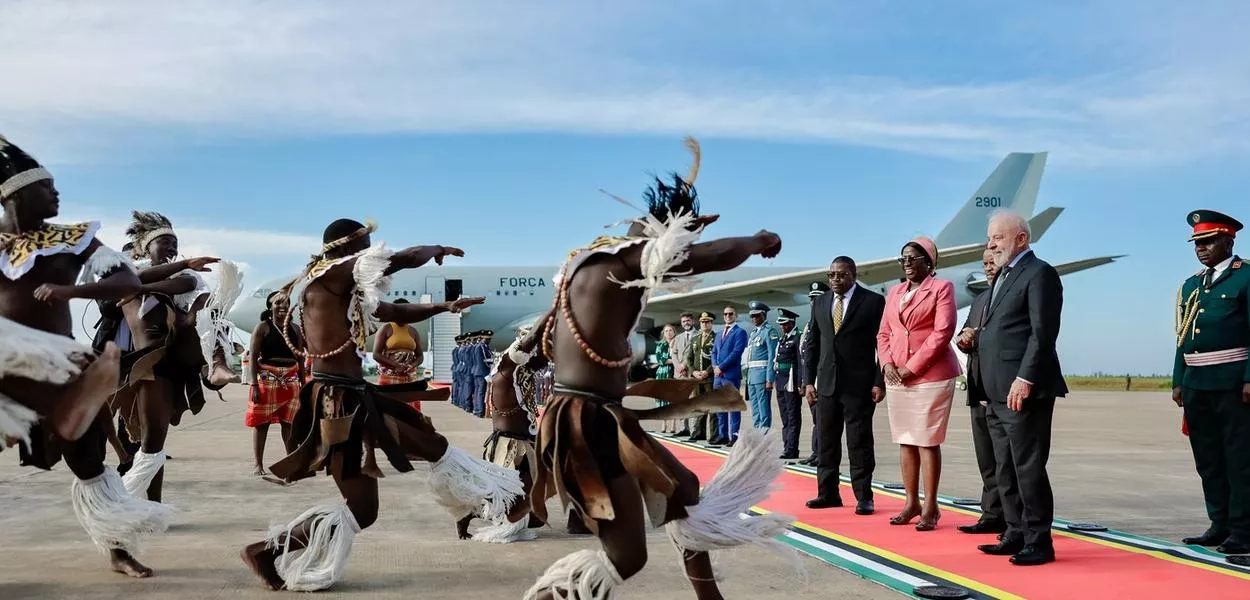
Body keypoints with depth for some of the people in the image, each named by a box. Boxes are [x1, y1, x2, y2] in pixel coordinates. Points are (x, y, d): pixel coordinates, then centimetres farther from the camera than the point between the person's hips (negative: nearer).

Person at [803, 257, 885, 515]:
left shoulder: (873, 301, -2)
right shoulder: (820, 303, 13)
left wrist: (879, 382, -10)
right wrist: (809, 381, 9)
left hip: (859, 384, -5)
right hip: (827, 384, 5)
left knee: (860, 443, -1)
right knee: (826, 442, 8)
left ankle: (864, 496, 6)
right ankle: (828, 493, 16)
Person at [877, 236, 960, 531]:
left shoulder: (941, 287, -1)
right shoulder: (894, 292, 17)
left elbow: (943, 331, -11)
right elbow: (883, 333, 16)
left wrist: (912, 367, -14)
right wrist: (887, 363, -3)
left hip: (931, 376, -6)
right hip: (896, 377, 6)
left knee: (928, 442, -4)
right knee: (905, 442, 8)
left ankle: (930, 507, 2)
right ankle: (911, 502, 15)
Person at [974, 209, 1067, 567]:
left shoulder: (1039, 273, -8)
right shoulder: (1003, 276, 20)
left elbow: (1043, 332, -16)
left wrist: (1025, 379, -22)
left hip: (1023, 391, -9)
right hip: (998, 394, 9)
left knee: (1028, 468, -4)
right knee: (1007, 470, 13)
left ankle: (1038, 542, 4)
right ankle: (1016, 535, 21)